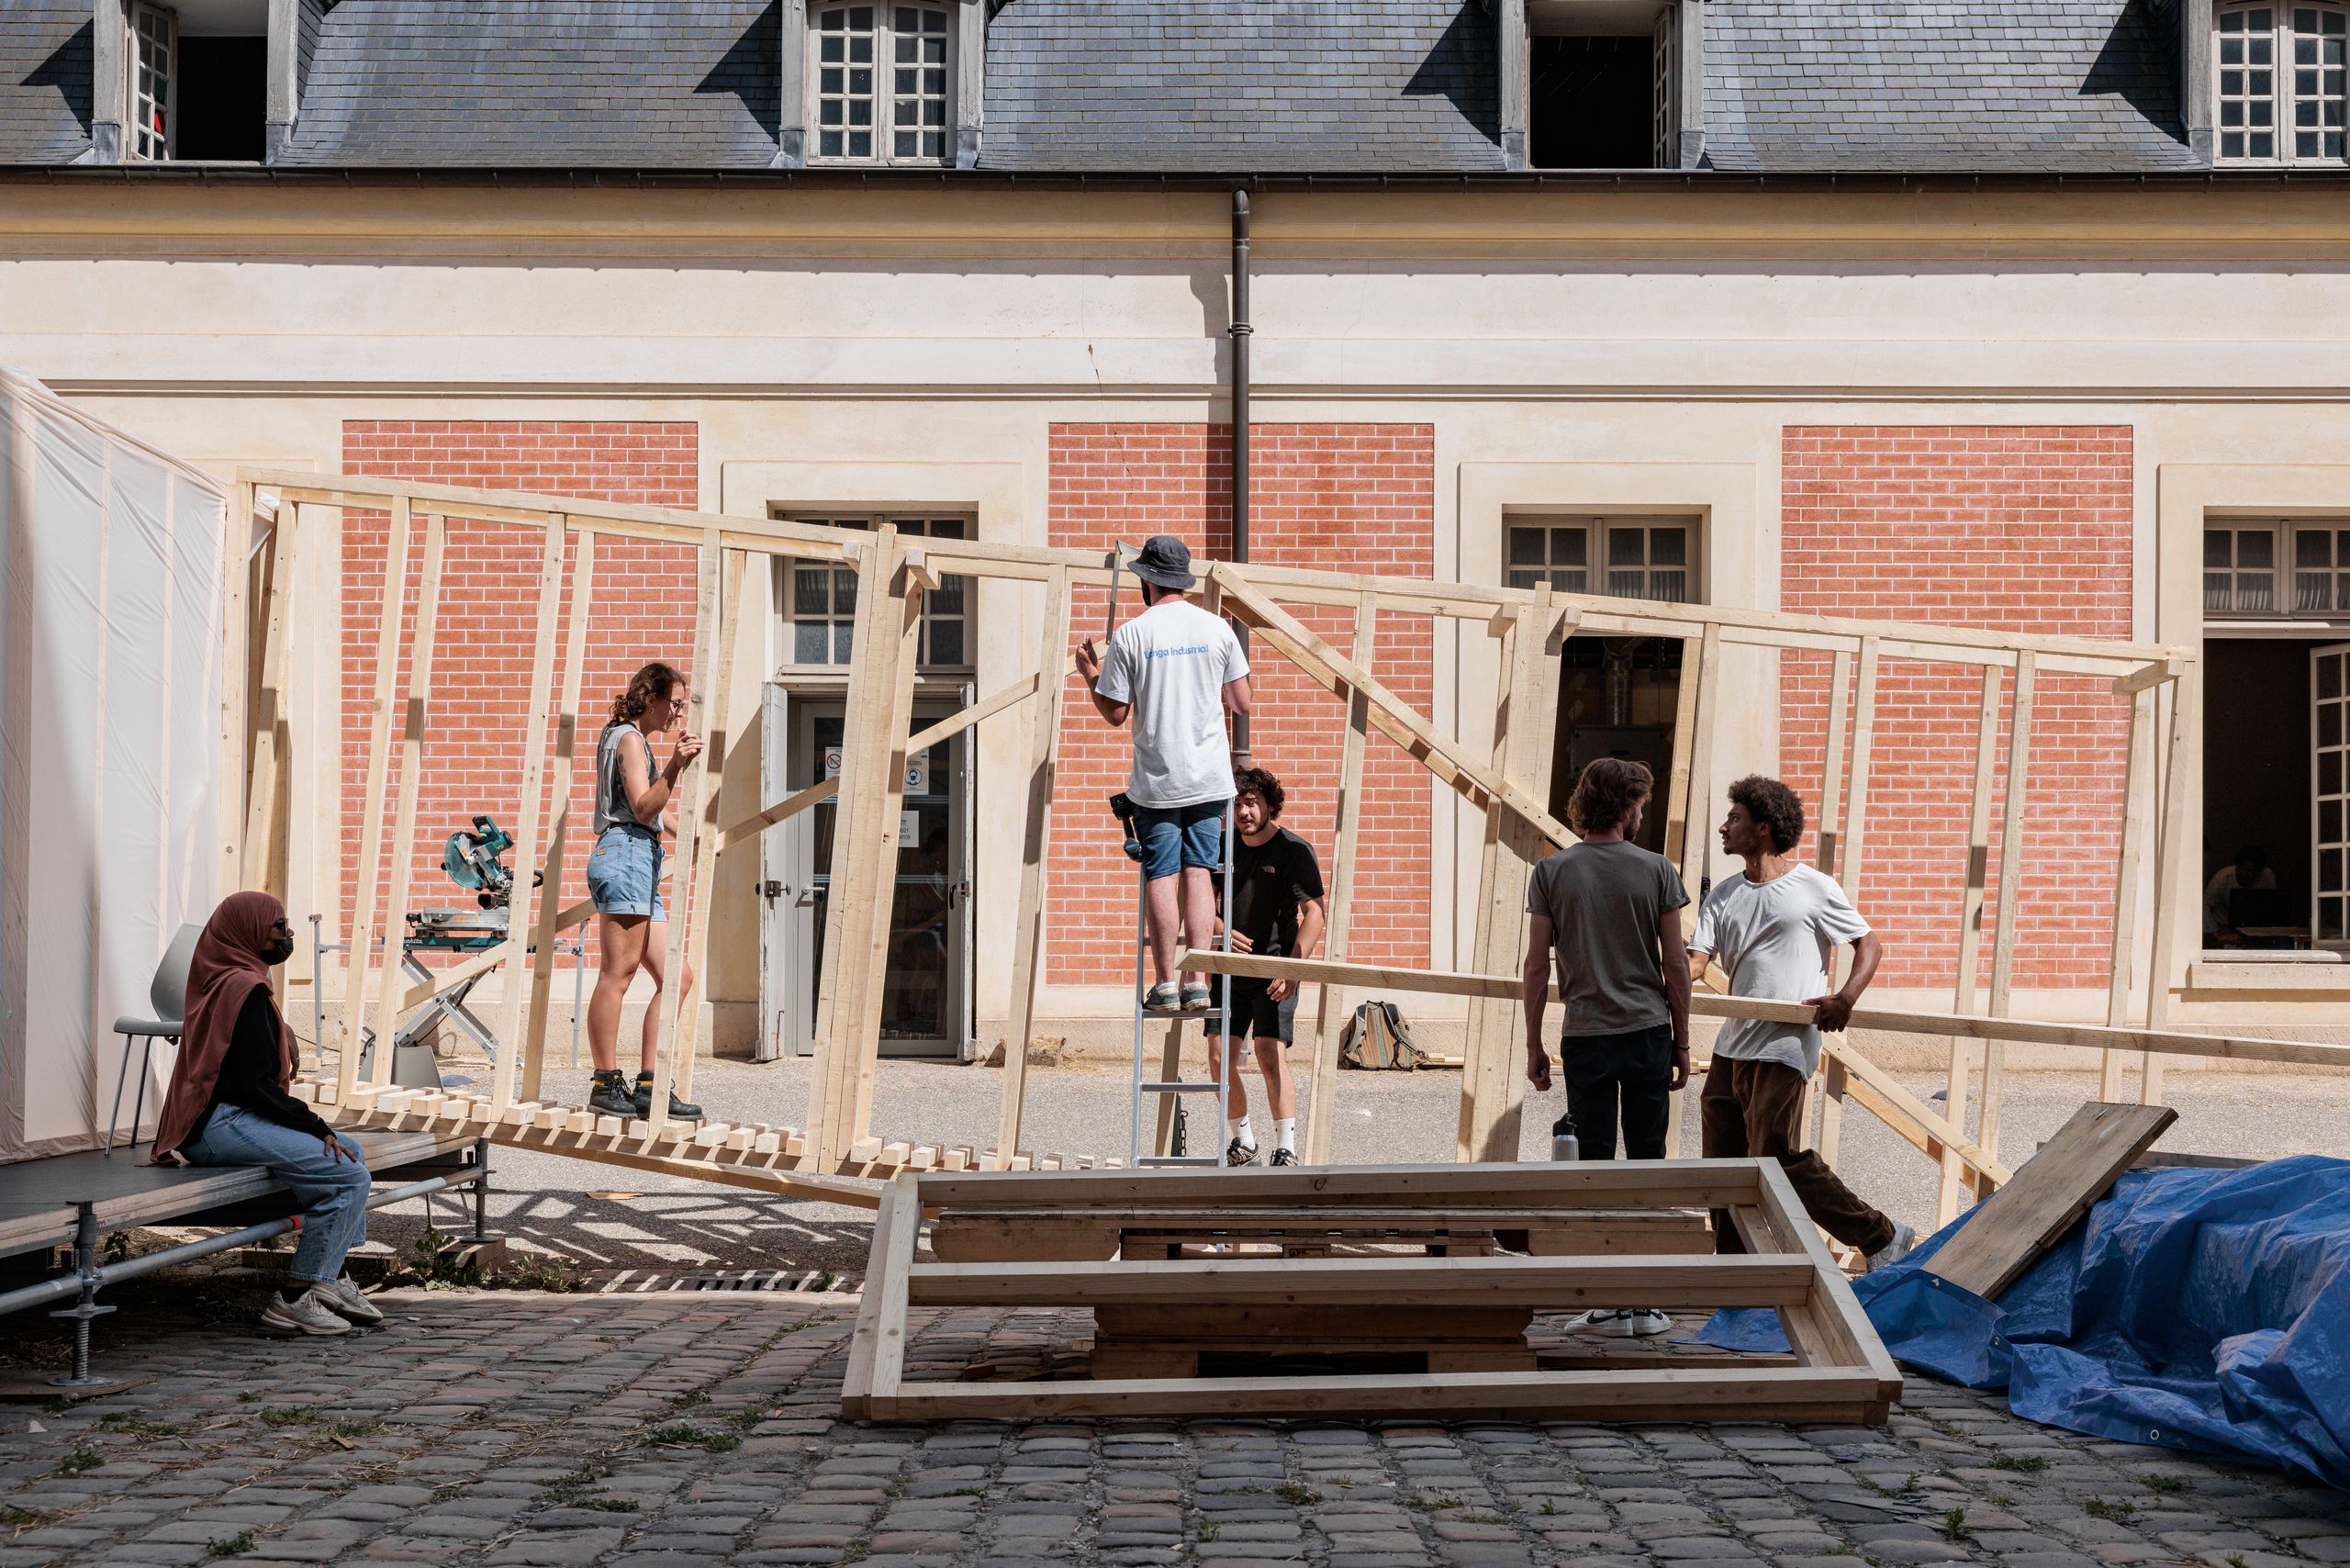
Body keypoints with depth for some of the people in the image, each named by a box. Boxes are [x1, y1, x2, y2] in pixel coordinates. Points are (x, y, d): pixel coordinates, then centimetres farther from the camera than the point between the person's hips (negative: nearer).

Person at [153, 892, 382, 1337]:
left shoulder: (223, 980, 18)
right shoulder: (245, 989, -14)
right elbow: (255, 1083, -19)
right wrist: (318, 1129, -14)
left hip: (211, 1120, 11)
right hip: (223, 1123, -11)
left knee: (348, 1151, 16)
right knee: (349, 1176, -17)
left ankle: (331, 1280, 10)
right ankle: (294, 1298, -12)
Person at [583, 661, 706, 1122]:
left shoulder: (635, 740, 28)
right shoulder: (629, 738, -3)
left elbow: (658, 813, 36)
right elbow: (643, 808, -16)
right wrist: (674, 767, -26)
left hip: (641, 864, 11)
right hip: (625, 854, -11)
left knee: (677, 976, 5)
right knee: (617, 974, -11)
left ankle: (648, 1084, 2)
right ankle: (607, 1084, -12)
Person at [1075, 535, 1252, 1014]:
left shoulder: (1130, 635, -6)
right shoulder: (1217, 628, 2)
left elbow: (1115, 714, -4)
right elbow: (1241, 703, 6)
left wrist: (1091, 676, 13)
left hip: (1156, 780, -2)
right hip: (1209, 776, 2)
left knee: (1161, 875, 3)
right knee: (1199, 872, 5)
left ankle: (1166, 983, 3)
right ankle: (1197, 983, 2)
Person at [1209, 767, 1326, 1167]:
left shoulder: (1294, 850, -8)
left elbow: (1316, 912, -13)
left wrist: (1293, 966, -23)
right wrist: (1222, 931, -9)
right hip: (1231, 969, 5)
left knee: (1270, 1054, -17)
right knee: (1218, 1059, 2)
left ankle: (1286, 1150, -12)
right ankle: (1244, 1142, 19)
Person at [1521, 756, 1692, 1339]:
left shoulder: (1553, 871, -2)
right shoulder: (1656, 870, -2)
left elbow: (1536, 969, -2)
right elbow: (1676, 966, 0)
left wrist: (1533, 1044, 7)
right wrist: (1682, 1042, 10)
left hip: (1585, 1037, 0)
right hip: (1648, 1033, 0)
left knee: (1596, 1164, 6)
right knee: (1648, 1162, 7)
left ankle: (1609, 1302, 8)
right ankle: (1646, 1300, 9)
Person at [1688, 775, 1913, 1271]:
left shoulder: (1813, 889, -2)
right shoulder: (1724, 895, 14)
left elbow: (1869, 945, 2)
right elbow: (1696, 959, 4)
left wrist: (1846, 998, -16)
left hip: (1784, 1047, -7)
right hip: (1732, 1045, 7)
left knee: (1777, 1158, -15)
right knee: (1721, 1165, 9)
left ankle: (1882, 1238, -1)